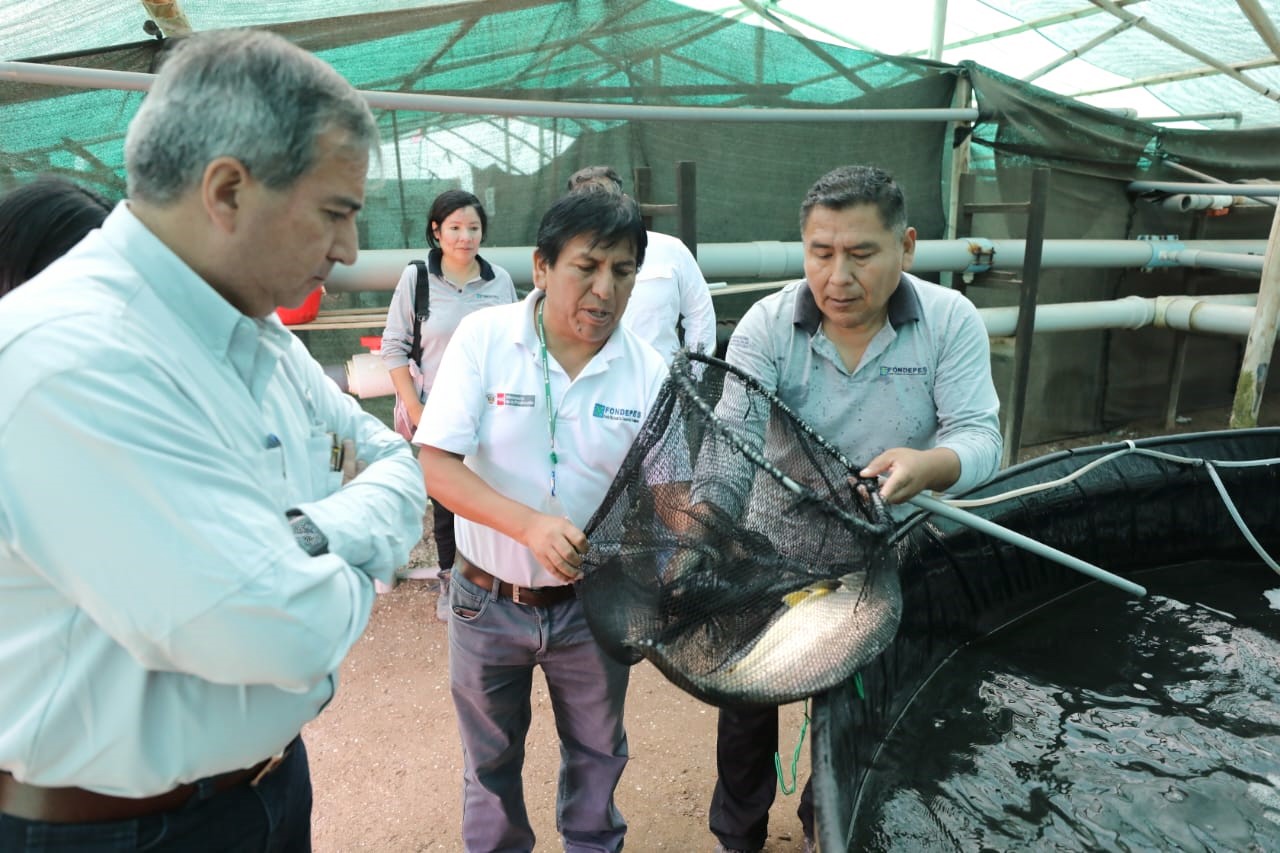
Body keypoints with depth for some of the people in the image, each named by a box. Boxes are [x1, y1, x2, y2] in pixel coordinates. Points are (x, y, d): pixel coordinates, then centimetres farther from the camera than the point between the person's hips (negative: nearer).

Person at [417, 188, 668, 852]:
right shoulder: (483, 338, -15)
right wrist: (531, 525, -33)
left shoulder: (648, 372, -11)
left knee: (596, 754, 23)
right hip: (488, 598, -1)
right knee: (489, 758, 22)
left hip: (590, 601, 1)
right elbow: (436, 466, -19)